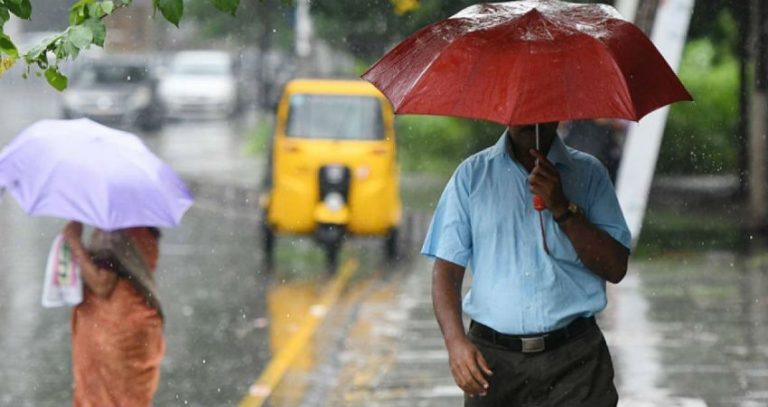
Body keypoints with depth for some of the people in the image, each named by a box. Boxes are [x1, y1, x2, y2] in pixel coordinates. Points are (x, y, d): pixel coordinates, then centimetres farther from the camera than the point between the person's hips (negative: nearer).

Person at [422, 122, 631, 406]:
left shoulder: (589, 174, 8)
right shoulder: (472, 175, 9)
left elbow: (616, 269, 0)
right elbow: (447, 269, 4)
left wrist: (562, 209, -11)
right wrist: (455, 340, -12)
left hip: (574, 361, -1)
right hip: (494, 360, 1)